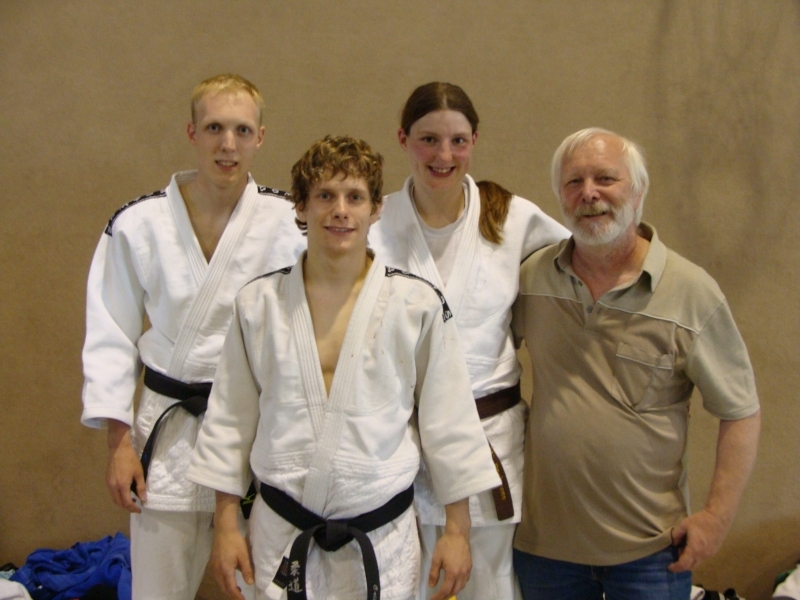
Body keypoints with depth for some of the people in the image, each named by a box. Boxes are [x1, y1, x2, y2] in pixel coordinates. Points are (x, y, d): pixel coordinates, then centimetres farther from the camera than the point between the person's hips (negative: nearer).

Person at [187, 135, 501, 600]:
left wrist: (458, 531, 1)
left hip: (383, 542, -1)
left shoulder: (418, 304, -5)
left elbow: (449, 421, -1)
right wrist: (226, 525, 5)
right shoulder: (259, 303, -1)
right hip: (282, 538, 1)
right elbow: (232, 418, 5)